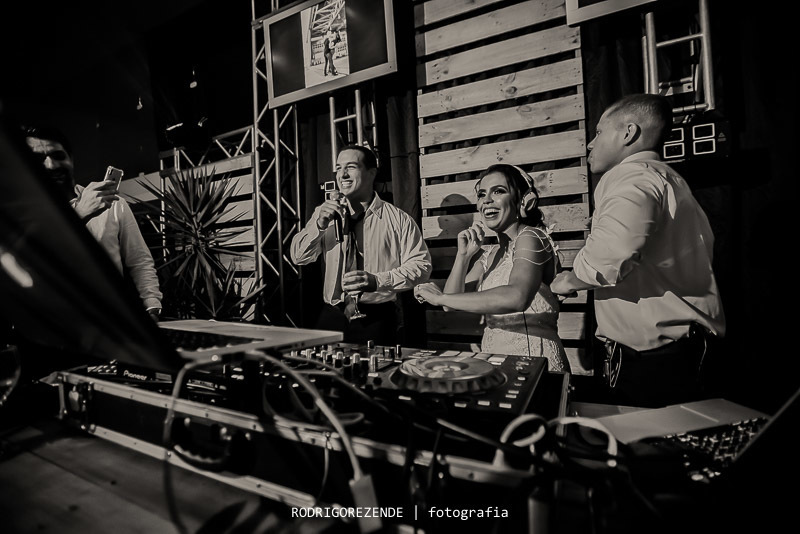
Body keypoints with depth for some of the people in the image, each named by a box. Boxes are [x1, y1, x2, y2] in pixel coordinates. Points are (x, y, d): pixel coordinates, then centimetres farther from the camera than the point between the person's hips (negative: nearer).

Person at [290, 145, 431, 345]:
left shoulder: (398, 219, -2)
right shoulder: (326, 213, 10)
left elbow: (421, 264, -5)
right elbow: (299, 257, 6)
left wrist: (377, 280, -18)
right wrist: (319, 225, -12)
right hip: (332, 318, 3)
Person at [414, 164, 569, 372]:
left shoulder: (530, 237, -9)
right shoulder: (490, 255, 14)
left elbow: (517, 297, -29)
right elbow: (452, 305, 7)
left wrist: (441, 297, -22)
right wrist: (463, 256, -5)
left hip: (534, 362, -6)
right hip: (495, 363, 6)